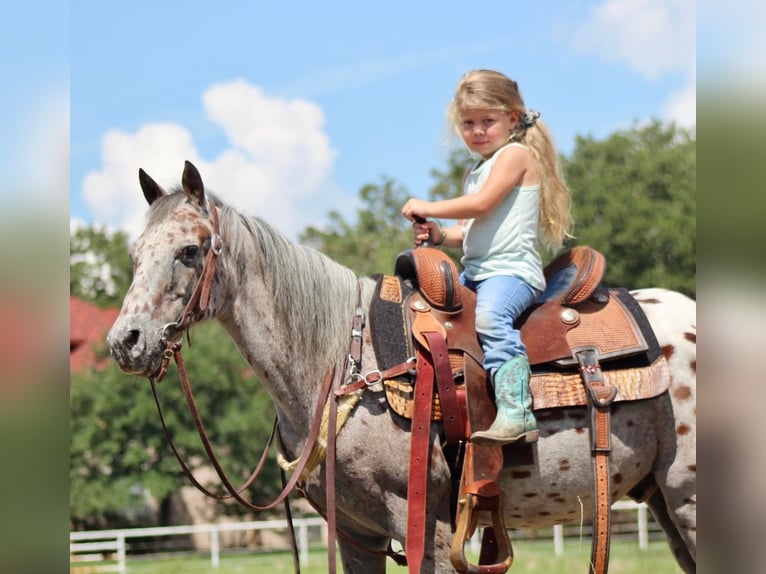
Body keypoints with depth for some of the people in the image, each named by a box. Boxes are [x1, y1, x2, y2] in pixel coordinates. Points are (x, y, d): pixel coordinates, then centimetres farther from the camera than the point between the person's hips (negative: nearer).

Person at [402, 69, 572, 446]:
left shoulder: (516, 154, -4)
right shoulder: (474, 173, 23)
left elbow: (482, 204, -16)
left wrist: (429, 208, -6)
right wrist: (438, 235, 4)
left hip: (513, 269, -10)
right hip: (475, 271, 10)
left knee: (489, 316, -36)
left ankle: (516, 414, -44)